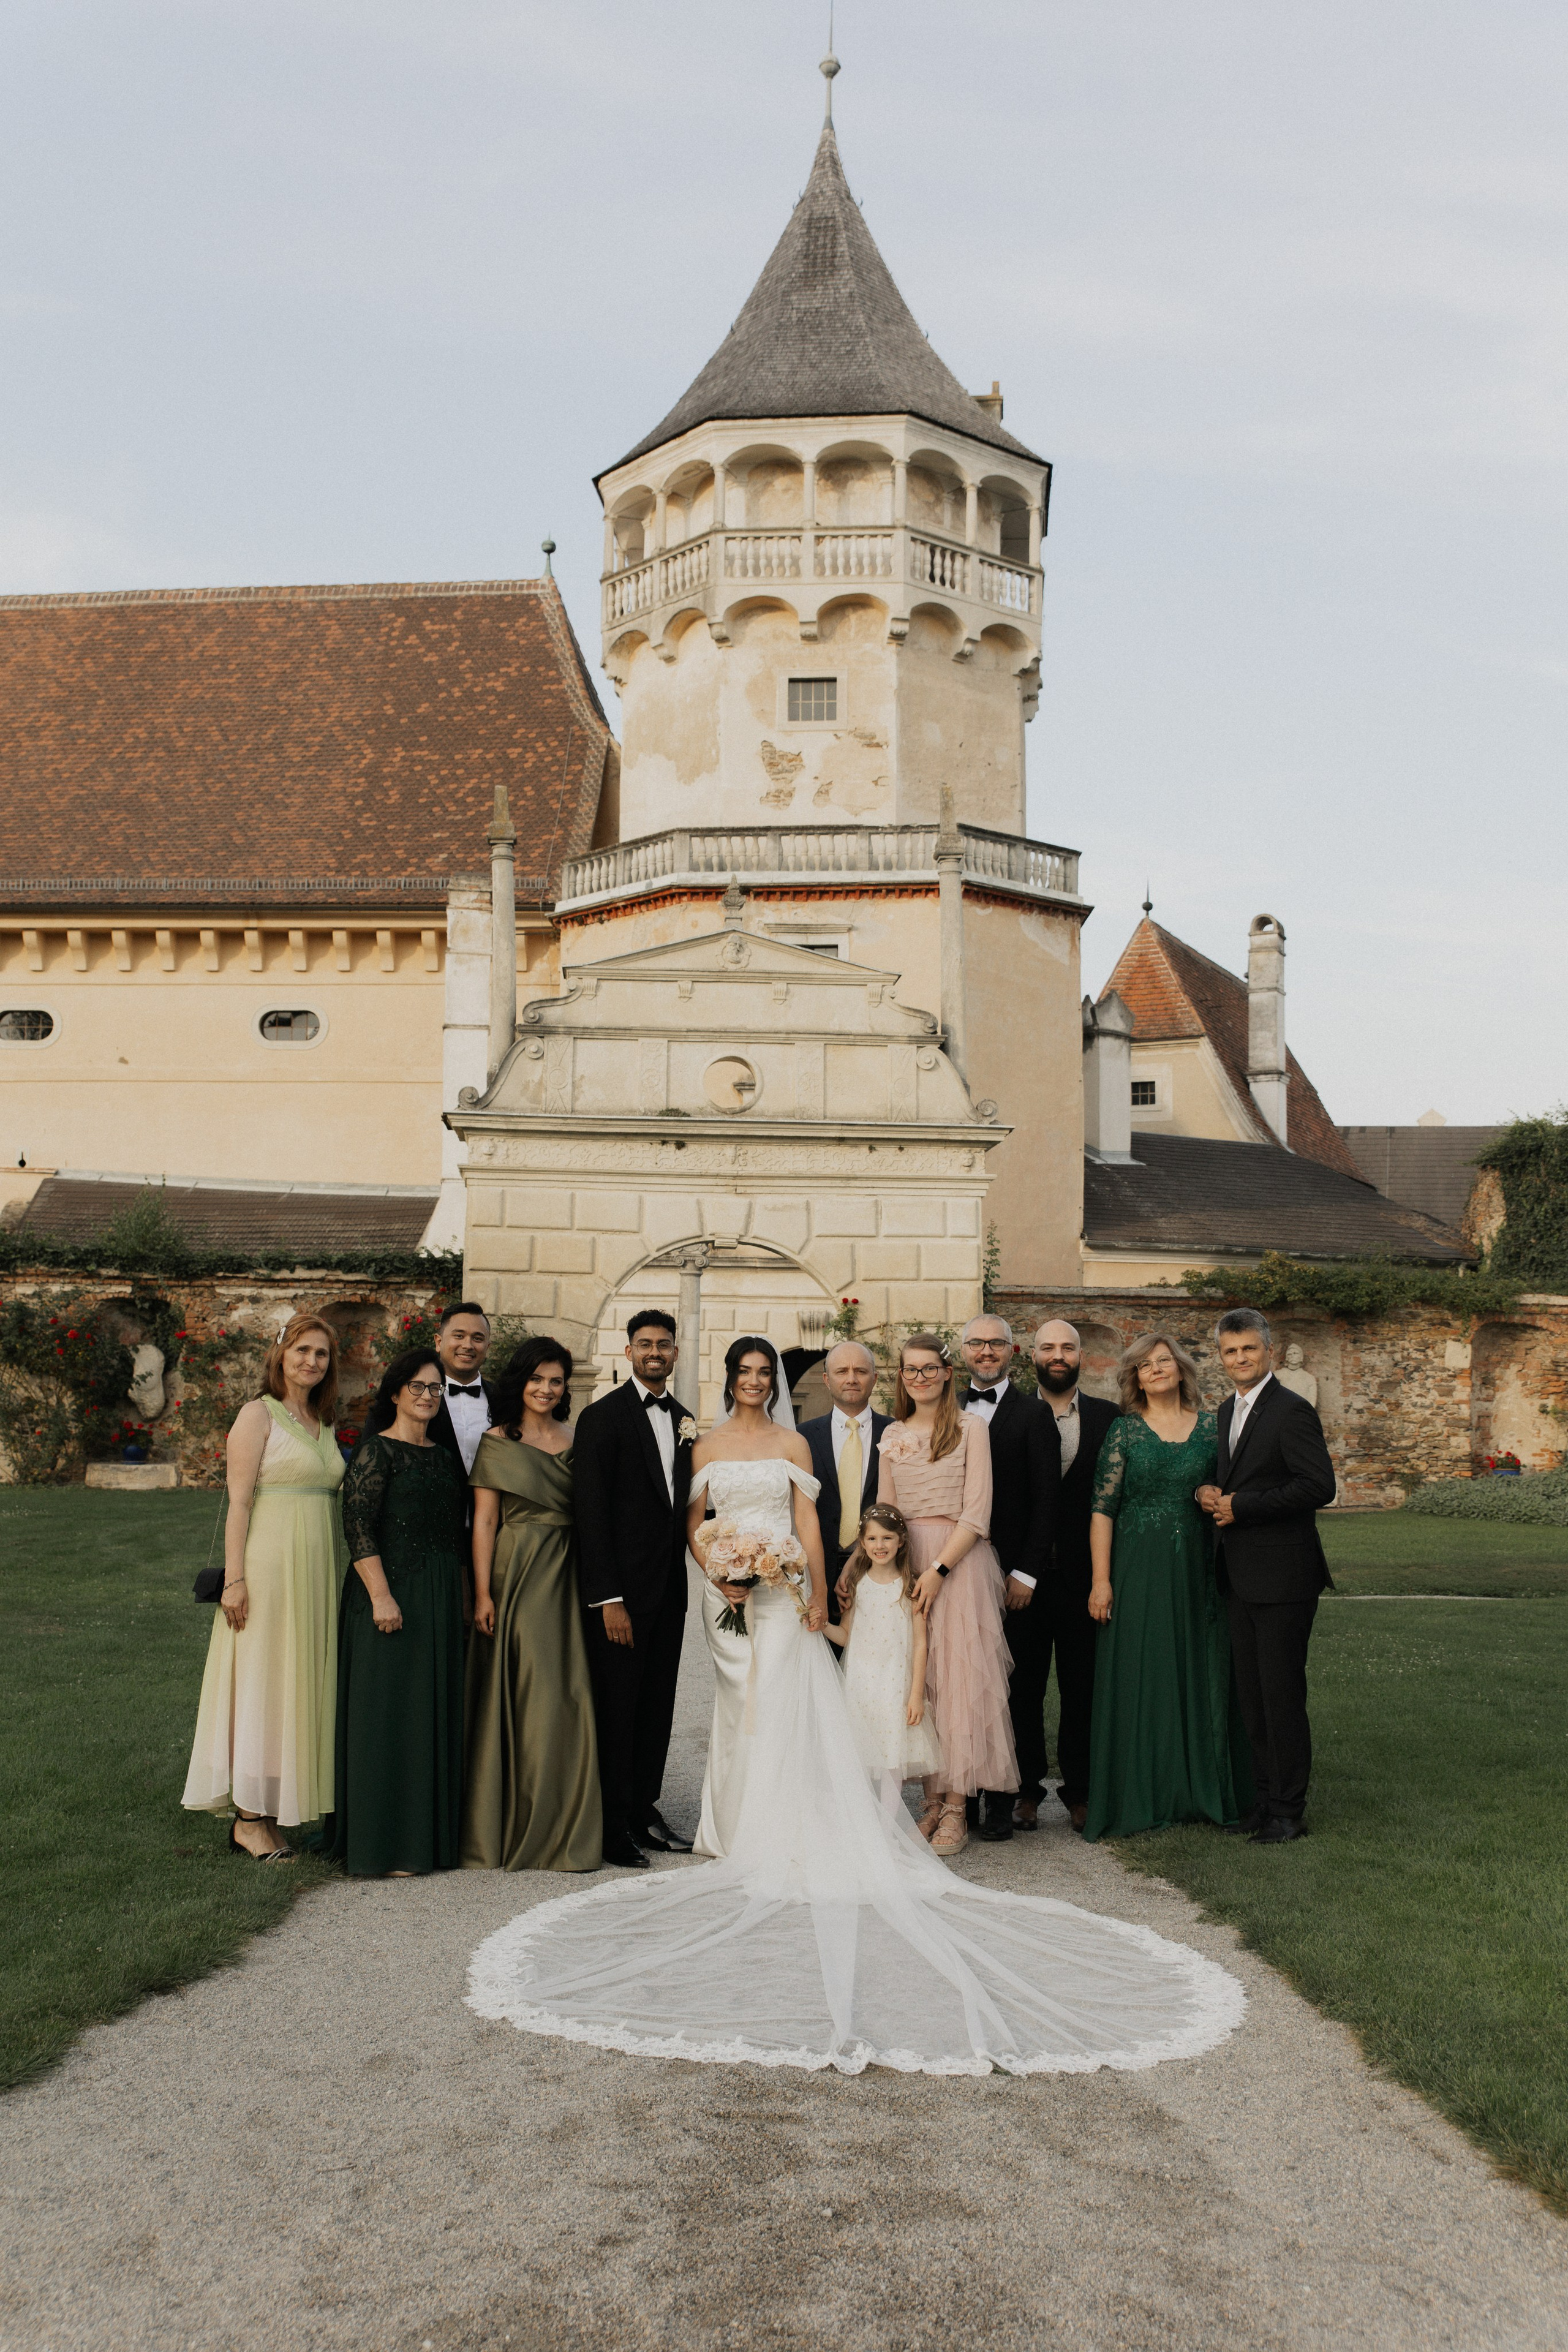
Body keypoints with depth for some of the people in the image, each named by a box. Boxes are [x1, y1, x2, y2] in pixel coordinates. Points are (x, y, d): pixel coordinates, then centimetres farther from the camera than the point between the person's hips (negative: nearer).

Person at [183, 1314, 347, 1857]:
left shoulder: (324, 1424, 16)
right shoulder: (259, 1414, -5)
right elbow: (239, 1501, -10)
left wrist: (334, 1577, 14)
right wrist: (235, 1578, -17)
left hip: (318, 1568, 7)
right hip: (269, 1564, -7)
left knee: (304, 1684, 8)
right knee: (261, 1682, -3)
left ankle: (274, 1813, 15)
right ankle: (248, 1818, 4)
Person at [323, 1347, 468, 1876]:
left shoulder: (443, 1457, 15)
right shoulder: (377, 1451, -8)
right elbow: (357, 1525, -15)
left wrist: (462, 1597, 16)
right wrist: (380, 1596, -22)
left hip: (440, 1601, 8)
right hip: (391, 1595, -8)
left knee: (435, 1712, 10)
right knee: (388, 1713, -3)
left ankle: (429, 1836, 19)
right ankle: (383, 1847, 3)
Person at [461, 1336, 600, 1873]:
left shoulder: (575, 1442, 11)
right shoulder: (497, 1442, 1)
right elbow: (484, 1522, -4)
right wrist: (483, 1593, -11)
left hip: (568, 1581, 3)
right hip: (515, 1575, -3)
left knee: (567, 1700, 2)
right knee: (514, 1700, 0)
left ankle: (563, 1830, 13)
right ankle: (505, 1830, 10)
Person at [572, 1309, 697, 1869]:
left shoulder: (682, 1420, 12)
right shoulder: (602, 1417, -8)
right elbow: (591, 1513, -13)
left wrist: (684, 1583, 8)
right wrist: (608, 1599, -17)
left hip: (669, 1589, 6)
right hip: (622, 1590, -6)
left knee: (657, 1707, 12)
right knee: (616, 1708, 1)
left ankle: (644, 1812, 23)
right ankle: (614, 1828, 11)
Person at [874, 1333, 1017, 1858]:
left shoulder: (970, 1427, -2)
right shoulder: (893, 1436, 13)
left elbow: (977, 1513, -7)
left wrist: (939, 1569, -15)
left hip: (959, 1563, -4)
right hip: (904, 1563, 4)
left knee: (960, 1677, -5)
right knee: (916, 1679, 3)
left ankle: (956, 1808, 1)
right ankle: (932, 1800, 11)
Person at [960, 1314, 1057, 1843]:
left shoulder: (1031, 1414, 0)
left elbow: (1046, 1499, -4)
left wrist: (1026, 1573, -9)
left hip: (1010, 1573, -3)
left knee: (1008, 1689, 1)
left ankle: (1001, 1801, 9)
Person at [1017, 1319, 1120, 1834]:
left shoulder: (1108, 1419, 5)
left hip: (1083, 1574, 1)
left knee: (1082, 1687, 8)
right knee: (1023, 1686, 7)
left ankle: (1080, 1792, 19)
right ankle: (1027, 1789, 19)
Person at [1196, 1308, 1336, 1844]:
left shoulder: (1292, 1411, -12)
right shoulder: (1226, 1412, 15)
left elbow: (1319, 1487, -19)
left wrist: (1239, 1507, -17)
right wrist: (1209, 1492, 0)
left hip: (1283, 1574, -8)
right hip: (1240, 1576, 8)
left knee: (1282, 1694, -2)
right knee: (1251, 1693, 12)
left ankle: (1287, 1810, 7)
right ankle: (1264, 1796, 21)